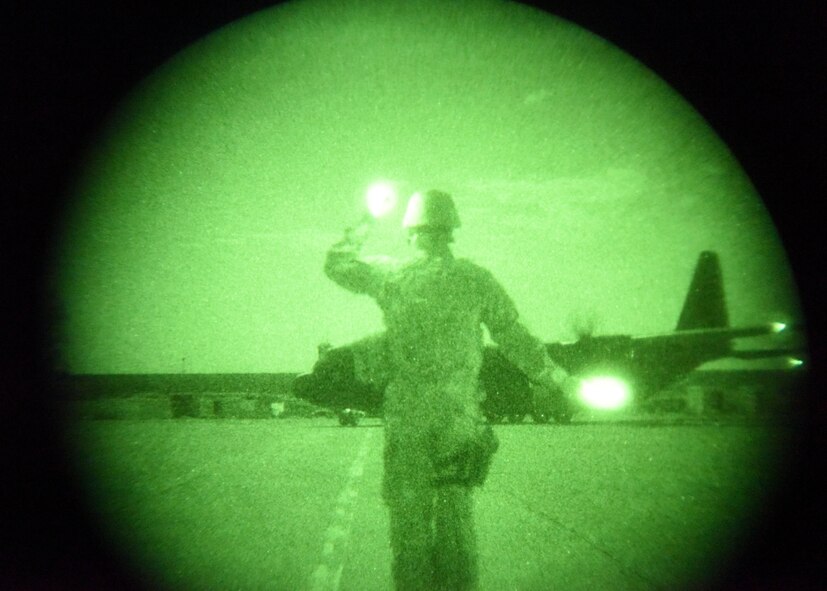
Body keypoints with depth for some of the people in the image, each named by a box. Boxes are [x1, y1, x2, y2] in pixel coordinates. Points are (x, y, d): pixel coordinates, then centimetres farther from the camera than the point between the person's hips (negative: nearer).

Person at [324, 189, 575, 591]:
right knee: (456, 516, 12)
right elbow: (516, 339, 3)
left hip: (405, 418, -1)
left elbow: (336, 264, 16)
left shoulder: (390, 276, -2)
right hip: (459, 418, 1)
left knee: (409, 513, 9)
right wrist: (553, 378, 16)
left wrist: (362, 228, 30)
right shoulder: (476, 280, -2)